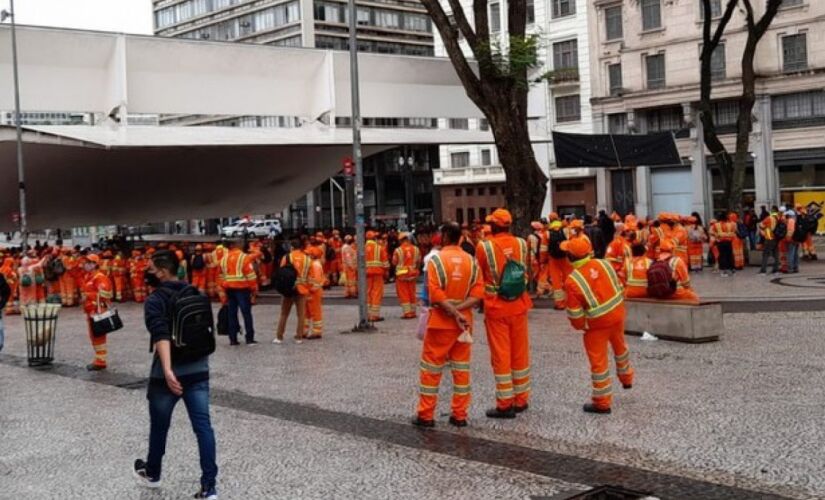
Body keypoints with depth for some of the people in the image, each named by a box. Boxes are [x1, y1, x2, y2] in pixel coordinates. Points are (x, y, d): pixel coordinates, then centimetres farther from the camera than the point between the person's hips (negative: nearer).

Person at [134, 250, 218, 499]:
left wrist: (167, 370, -34)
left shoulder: (155, 301, -11)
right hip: (198, 369, 5)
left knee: (159, 426, 16)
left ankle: (152, 474, 38)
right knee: (203, 425, 0)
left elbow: (161, 336, -26)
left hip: (170, 373, -5)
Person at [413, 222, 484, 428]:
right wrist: (459, 310, -12)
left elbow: (435, 294, -19)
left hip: (441, 321, -4)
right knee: (461, 367, 10)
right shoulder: (471, 260, 2)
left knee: (430, 368, 5)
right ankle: (460, 414, 12)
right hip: (464, 320, 4)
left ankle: (426, 414, 8)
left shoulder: (436, 259, -11)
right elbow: (478, 292, -5)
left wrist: (454, 312, -17)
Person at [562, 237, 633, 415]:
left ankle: (602, 403, 15)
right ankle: (627, 378, 56)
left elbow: (575, 313, -15)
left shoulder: (572, 281, -21)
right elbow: (619, 288, 6)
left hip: (597, 323, -6)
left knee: (598, 361, 6)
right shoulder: (603, 264, -6)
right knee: (620, 346, 31)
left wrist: (580, 326, 4)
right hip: (617, 314, 6)